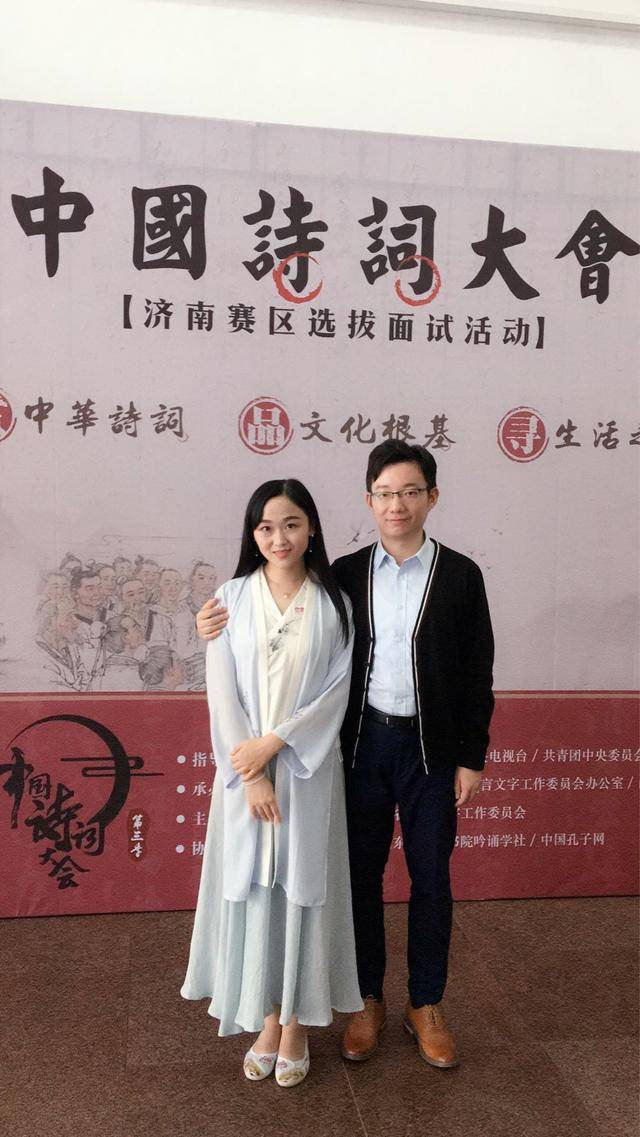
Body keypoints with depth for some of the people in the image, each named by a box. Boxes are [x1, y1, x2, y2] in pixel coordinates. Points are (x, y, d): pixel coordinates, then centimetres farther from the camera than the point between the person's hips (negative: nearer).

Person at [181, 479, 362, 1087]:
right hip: (246, 769, 1)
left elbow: (336, 691, -5)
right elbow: (222, 692, -5)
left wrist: (274, 742, -15)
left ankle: (296, 1025, 25)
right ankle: (267, 1020, 27)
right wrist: (251, 776, -11)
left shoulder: (333, 603, -1)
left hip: (309, 770, 0)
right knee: (252, 888, 9)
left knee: (303, 887, 8)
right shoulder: (232, 599, -1)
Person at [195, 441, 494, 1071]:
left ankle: (425, 1005, 29)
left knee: (430, 877, 10)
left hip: (430, 747, -1)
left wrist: (471, 757, -3)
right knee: (362, 873, 11)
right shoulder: (346, 572, 1)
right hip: (364, 742, 2)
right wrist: (225, 627, -7)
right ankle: (368, 1000, 30)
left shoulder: (459, 575, -4)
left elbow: (476, 673, -1)